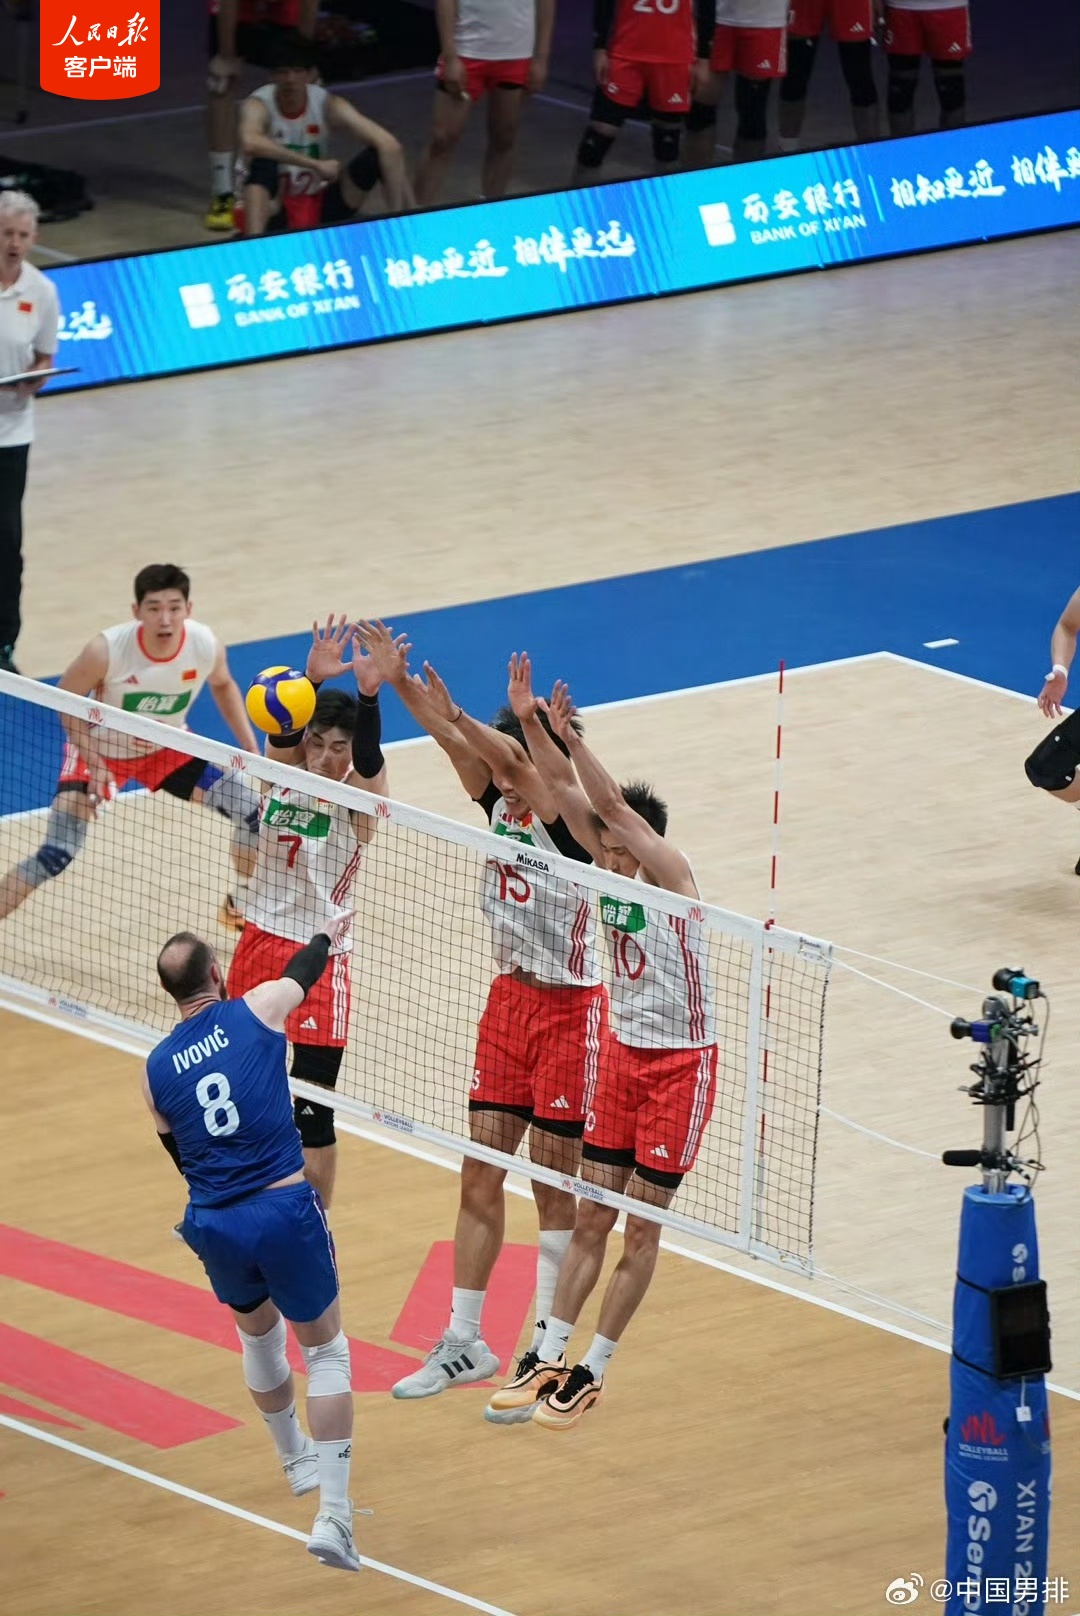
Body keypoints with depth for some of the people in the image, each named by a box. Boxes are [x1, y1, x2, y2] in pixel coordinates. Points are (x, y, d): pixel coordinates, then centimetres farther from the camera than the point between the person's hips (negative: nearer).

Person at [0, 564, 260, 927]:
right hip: (100, 748, -4)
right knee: (57, 855, -19)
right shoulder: (106, 650, -34)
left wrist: (251, 750, -4)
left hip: (168, 748, 4)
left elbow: (223, 685, 1)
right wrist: (93, 762, -25)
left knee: (252, 813, -1)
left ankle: (241, 906, 25)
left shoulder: (206, 646, -24)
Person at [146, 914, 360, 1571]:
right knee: (327, 1350, 10)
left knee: (260, 1336, 31)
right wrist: (330, 933, 43)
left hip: (213, 1224, 4)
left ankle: (297, 1461, 52)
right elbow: (304, 970, 21)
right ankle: (334, 1512, -3)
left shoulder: (157, 1069, 7)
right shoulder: (256, 1011, -1)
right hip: (286, 1211, -4)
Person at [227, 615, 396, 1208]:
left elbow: (369, 759, -30)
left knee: (311, 1113, -2)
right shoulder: (282, 778, -3)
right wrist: (312, 680, -42)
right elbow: (281, 734, -22)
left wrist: (368, 695, -48)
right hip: (259, 944, 4)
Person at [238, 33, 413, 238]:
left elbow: (390, 146, -18)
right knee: (264, 163, -35)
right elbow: (250, 143, -42)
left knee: (376, 155, -17)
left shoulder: (328, 105, -9)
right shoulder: (259, 105, -17)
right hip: (276, 210, -3)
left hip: (319, 207, 3)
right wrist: (316, 165, -38)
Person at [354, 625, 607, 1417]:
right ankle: (465, 1343, 14)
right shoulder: (501, 803, 1)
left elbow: (518, 761, -32)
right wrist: (401, 684, -28)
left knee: (555, 1189, 0)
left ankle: (546, 1356, 7)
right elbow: (463, 748, -13)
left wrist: (455, 717, -46)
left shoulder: (571, 822, -16)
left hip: (568, 1009, -7)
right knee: (480, 1178, 7)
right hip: (509, 997, 7)